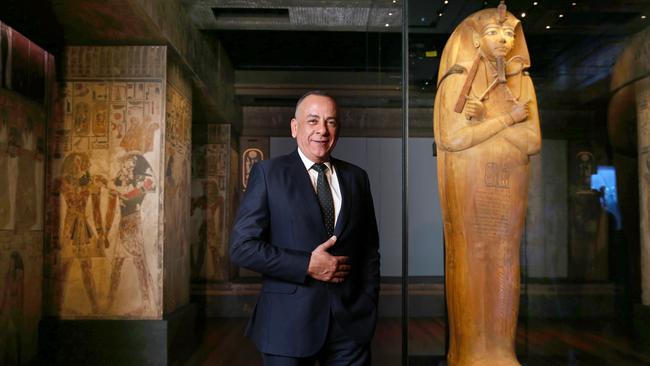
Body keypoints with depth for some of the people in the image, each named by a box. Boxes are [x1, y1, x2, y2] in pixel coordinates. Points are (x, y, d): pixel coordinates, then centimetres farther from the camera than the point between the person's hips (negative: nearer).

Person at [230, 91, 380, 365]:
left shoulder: (356, 178, 8)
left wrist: (368, 305, 2)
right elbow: (242, 246, -10)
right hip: (288, 323, -3)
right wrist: (307, 265, -15)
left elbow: (370, 249, 11)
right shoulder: (268, 173, -4)